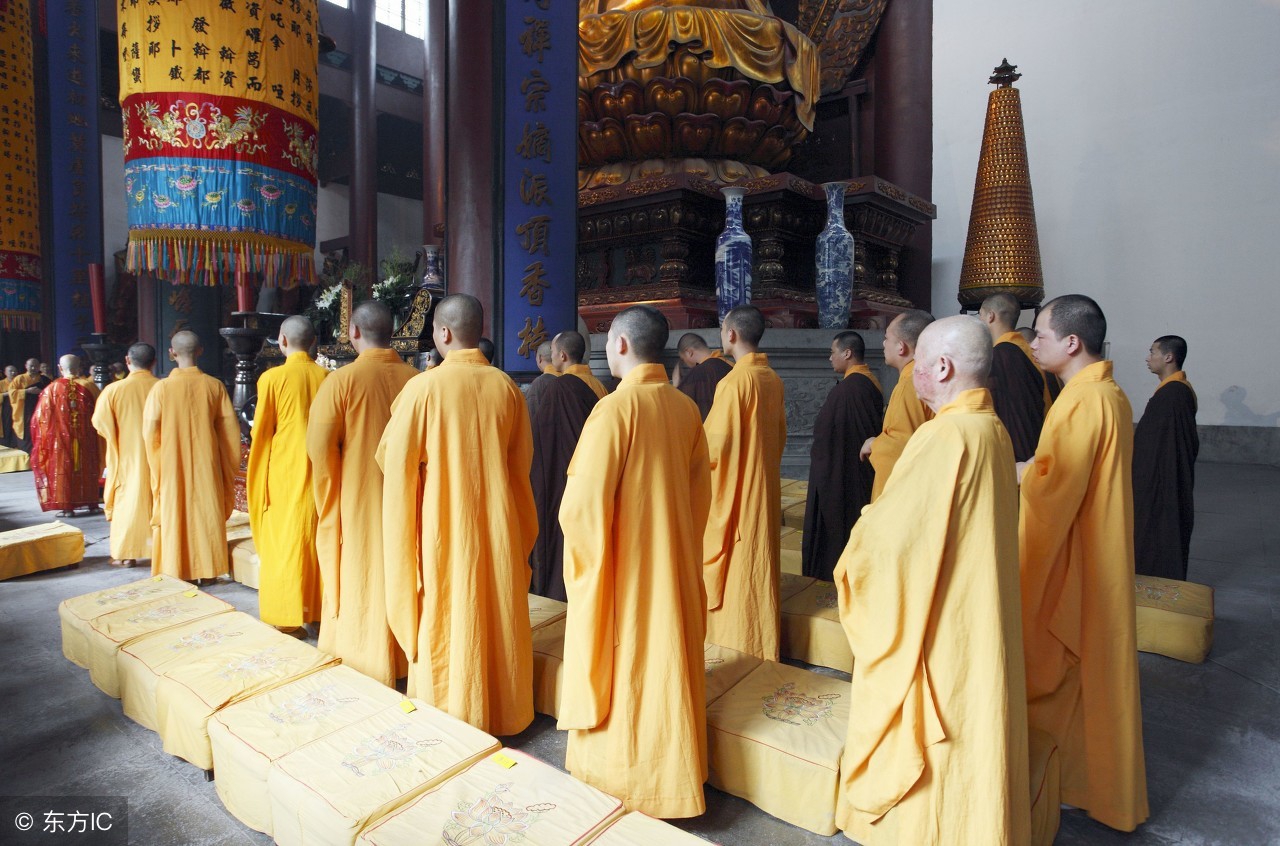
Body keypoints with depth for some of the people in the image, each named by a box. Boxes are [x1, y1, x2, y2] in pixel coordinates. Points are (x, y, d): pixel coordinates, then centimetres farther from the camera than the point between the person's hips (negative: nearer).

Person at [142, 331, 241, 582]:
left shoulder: (161, 388, -10)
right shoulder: (214, 386, -7)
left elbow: (151, 434, -6)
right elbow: (230, 430, -4)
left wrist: (157, 468, 10)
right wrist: (228, 465, 7)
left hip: (172, 469, -1)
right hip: (207, 467, 1)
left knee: (174, 517, 10)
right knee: (207, 516, 11)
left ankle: (176, 572, 17)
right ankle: (207, 570, 16)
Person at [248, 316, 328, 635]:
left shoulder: (272, 378, -8)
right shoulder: (326, 377, 0)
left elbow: (261, 431, -4)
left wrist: (259, 476, 8)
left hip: (284, 469, -3)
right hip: (319, 469, 4)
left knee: (284, 541, 4)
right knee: (317, 538, 12)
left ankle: (286, 616, 9)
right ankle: (317, 607, 21)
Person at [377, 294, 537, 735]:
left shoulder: (424, 387, -14)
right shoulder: (506, 387, -3)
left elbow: (394, 460, -7)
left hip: (445, 527, -3)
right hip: (498, 526, 4)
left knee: (446, 624, 11)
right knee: (497, 618, 16)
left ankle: (450, 716, 25)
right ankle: (502, 711, 30)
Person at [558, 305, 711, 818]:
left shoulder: (615, 408, -20)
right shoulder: (686, 409, -1)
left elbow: (582, 505, -22)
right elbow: (701, 494, 7)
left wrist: (584, 563, -3)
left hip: (622, 571, -6)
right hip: (676, 568, 6)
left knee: (618, 677, 11)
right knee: (666, 668, 20)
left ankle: (618, 782, 29)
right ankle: (670, 773, 38)